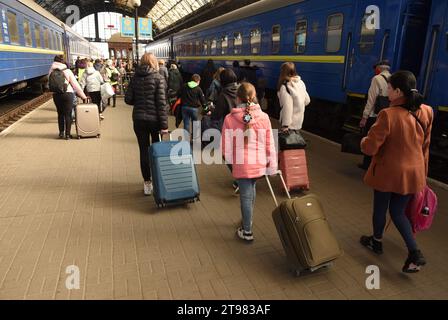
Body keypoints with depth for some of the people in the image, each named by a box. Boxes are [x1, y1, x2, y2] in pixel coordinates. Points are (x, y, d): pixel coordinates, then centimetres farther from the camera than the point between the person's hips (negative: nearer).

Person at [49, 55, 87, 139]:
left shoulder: (52, 71, 3)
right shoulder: (67, 71, -4)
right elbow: (75, 85, -3)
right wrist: (83, 96, 0)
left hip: (56, 95, 3)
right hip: (67, 94, -3)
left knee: (60, 113, 15)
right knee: (68, 114, 3)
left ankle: (61, 133, 20)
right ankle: (67, 134, 4)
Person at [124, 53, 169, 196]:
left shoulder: (135, 78, 3)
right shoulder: (158, 78, -7)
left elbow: (128, 99, 2)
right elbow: (161, 102, -12)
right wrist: (164, 124, -12)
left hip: (139, 119, 3)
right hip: (154, 119, -2)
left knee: (144, 150, 8)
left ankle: (147, 183, 12)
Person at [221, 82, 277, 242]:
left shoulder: (230, 119, -12)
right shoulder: (264, 117, -7)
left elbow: (225, 146, -6)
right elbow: (270, 144, -2)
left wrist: (230, 160, 13)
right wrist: (272, 166, 8)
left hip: (241, 164, -3)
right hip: (259, 164, 3)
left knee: (246, 195, 9)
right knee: (251, 190, 24)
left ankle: (247, 232, 21)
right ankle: (248, 221, 42)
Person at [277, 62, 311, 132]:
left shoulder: (285, 87, -22)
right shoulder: (301, 82, 2)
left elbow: (287, 107, -24)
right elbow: (307, 100, 9)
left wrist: (285, 125, -20)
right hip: (299, 121, 8)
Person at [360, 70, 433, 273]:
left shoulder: (388, 115, -23)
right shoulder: (426, 112, -3)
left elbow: (370, 148, -21)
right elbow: (425, 146, 10)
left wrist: (364, 141, 2)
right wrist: (423, 171, 21)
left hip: (387, 172, -5)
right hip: (413, 173, 5)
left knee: (380, 208, 17)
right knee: (398, 211, 18)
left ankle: (376, 242, 39)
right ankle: (415, 253, 9)